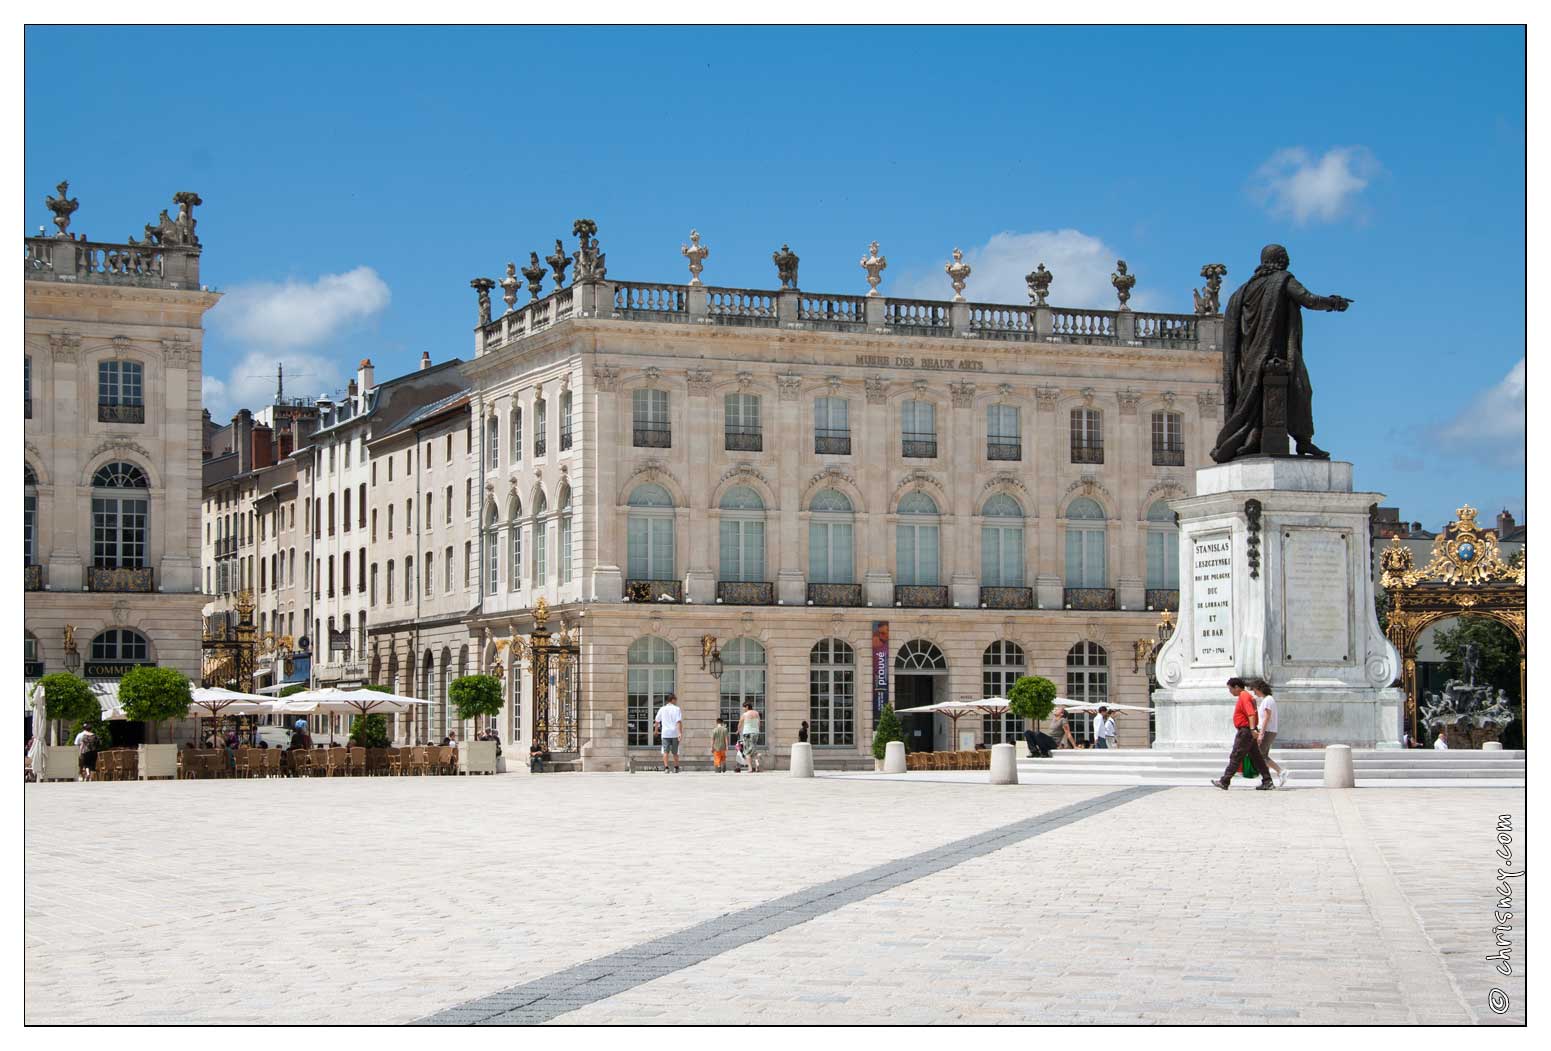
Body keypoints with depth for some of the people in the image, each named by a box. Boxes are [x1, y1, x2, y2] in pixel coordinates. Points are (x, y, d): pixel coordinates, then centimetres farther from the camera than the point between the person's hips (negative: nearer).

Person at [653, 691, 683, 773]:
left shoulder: (662, 709, 7)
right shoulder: (677, 709, -1)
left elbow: (657, 720, 15)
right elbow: (679, 721, -12)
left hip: (665, 733, 1)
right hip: (675, 733, -1)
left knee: (665, 751, -2)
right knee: (675, 752, 14)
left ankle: (666, 767, -17)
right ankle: (676, 768, 21)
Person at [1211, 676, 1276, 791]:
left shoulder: (1244, 696, -14)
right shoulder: (1246, 695, 19)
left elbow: (1251, 714, -26)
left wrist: (1252, 729, -36)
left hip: (1245, 731, -10)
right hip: (1247, 731, 10)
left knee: (1235, 757, -6)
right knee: (1256, 758, 8)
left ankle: (1224, 782, -3)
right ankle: (1267, 782, 6)